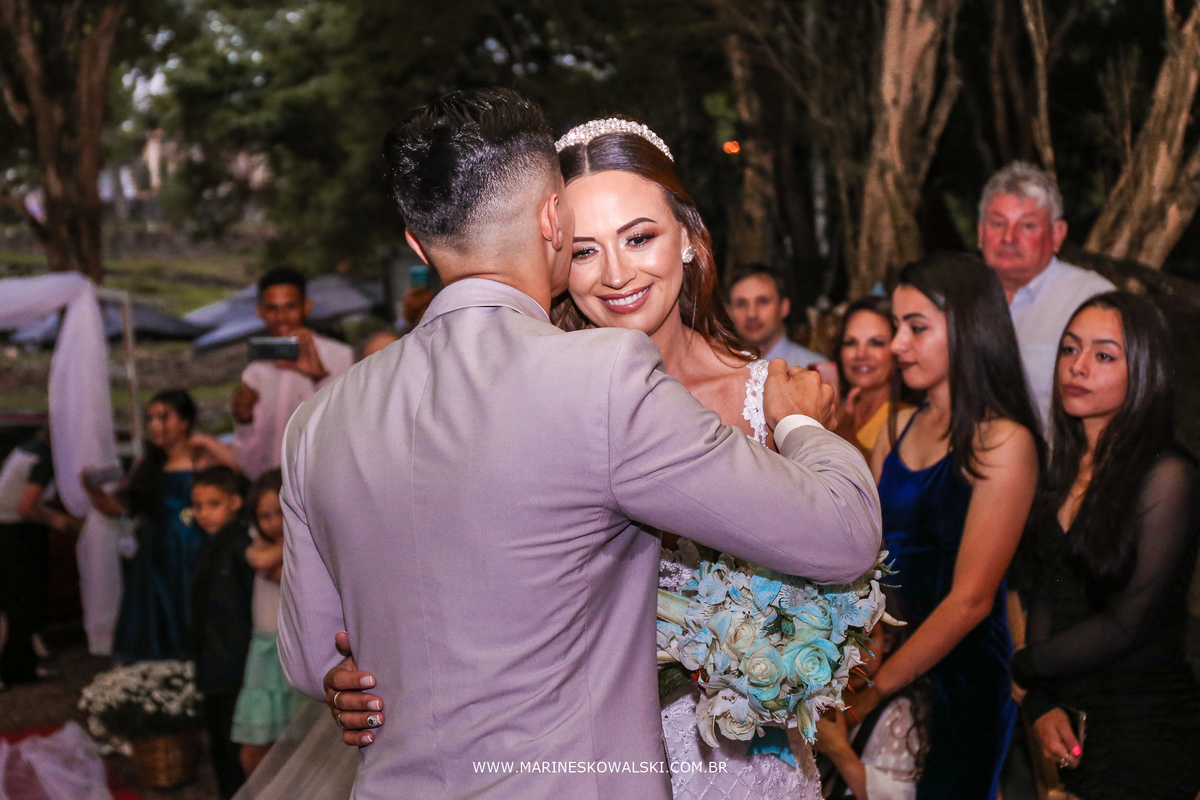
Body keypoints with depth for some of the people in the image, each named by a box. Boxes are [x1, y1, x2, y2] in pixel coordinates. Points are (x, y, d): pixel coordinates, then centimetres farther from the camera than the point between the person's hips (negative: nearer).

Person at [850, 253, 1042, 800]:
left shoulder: (1004, 441, -12)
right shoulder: (899, 427, 7)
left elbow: (970, 599, -16)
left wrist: (873, 690, -17)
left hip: (960, 675, -5)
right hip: (881, 654, 6)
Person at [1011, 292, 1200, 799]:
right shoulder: (1064, 467, 5)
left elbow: (1126, 624, -16)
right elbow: (1044, 591, 6)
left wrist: (1023, 667, -5)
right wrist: (1042, 703, -6)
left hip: (1145, 723, -6)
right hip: (1067, 715, 6)